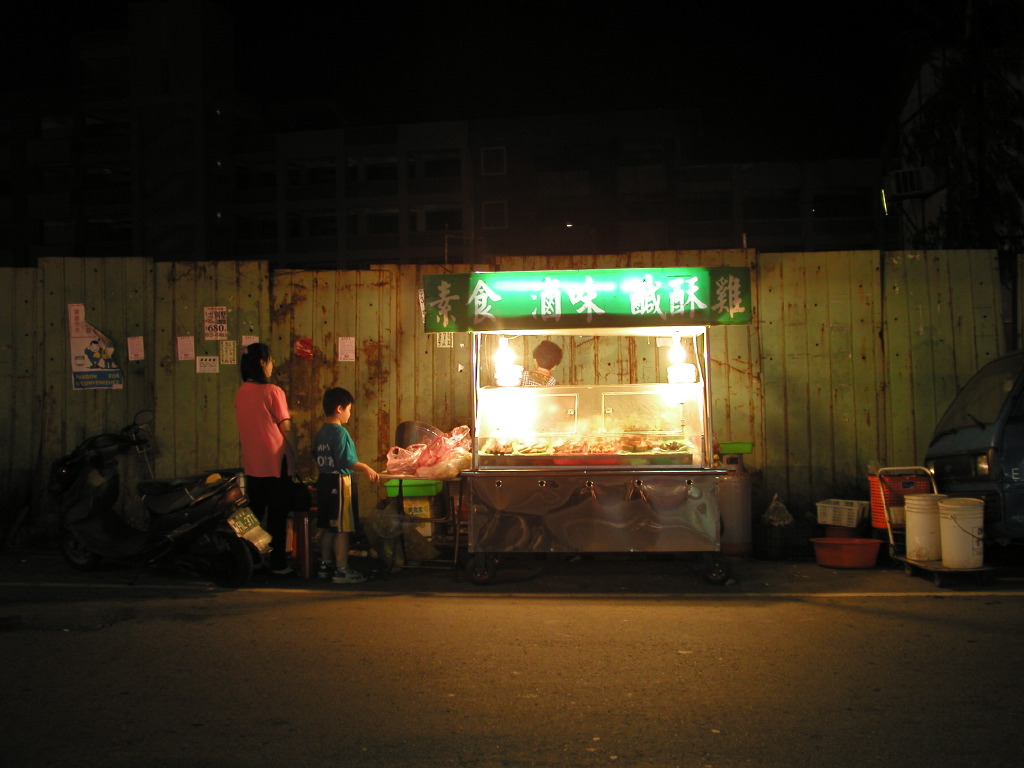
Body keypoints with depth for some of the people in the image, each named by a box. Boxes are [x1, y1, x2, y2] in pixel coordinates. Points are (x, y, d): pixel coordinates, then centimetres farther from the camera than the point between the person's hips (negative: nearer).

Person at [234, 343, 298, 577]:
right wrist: (294, 456, 0)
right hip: (275, 462, -6)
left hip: (251, 463, 6)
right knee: (278, 515, 3)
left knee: (255, 513, 15)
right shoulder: (273, 391, -12)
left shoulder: (241, 392, 4)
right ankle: (278, 564, 8)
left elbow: (251, 424, 10)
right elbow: (285, 428, -10)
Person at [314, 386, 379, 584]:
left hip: (323, 480, 9)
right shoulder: (340, 432, -16)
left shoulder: (320, 433, 10)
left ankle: (326, 566, 22)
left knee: (327, 528, 15)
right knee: (342, 529, -2)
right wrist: (365, 468, -12)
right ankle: (341, 570, 2)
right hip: (340, 482, -9)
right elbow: (346, 460, -21)